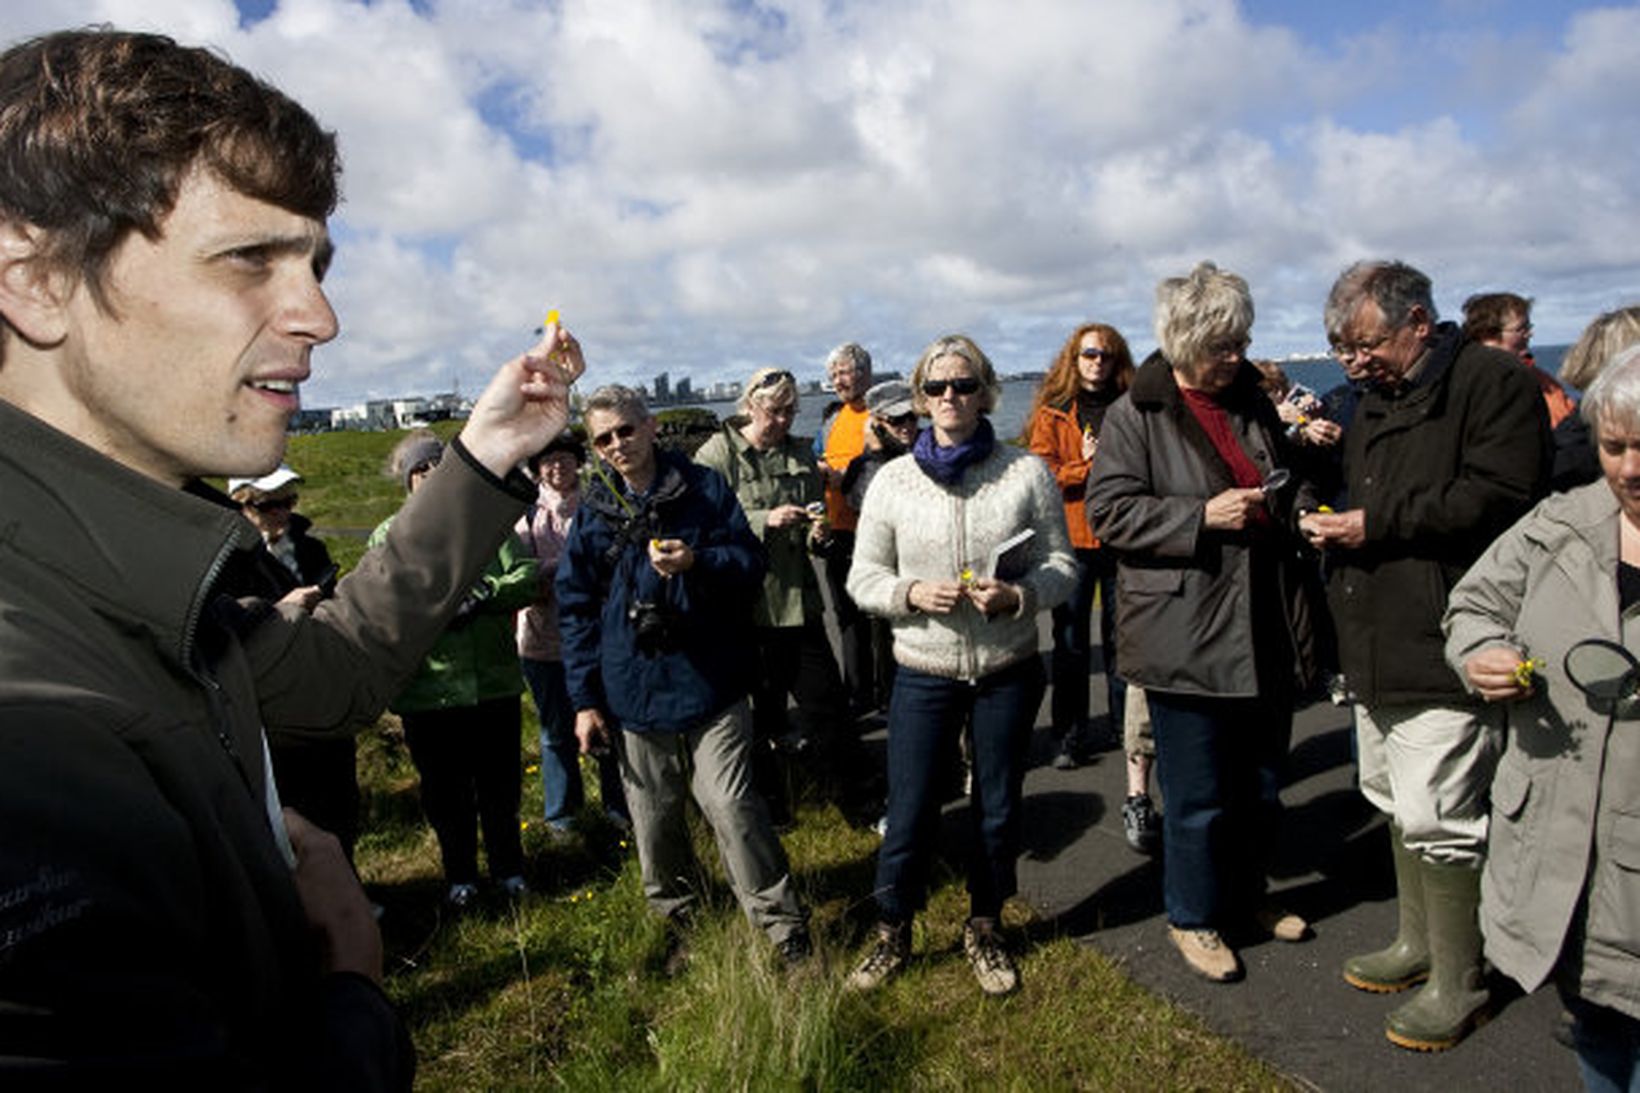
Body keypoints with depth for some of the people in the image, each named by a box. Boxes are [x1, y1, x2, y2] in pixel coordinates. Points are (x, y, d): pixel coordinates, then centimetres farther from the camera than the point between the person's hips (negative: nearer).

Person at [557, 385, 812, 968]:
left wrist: (697, 562, -23)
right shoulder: (593, 511, 6)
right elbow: (575, 609, 10)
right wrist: (584, 700, 6)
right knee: (654, 821, 12)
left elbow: (752, 564, -1)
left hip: (710, 682, -3)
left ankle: (786, 929, 7)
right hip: (635, 694, 3)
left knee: (731, 806, -8)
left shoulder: (704, 488, -1)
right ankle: (679, 926, 33)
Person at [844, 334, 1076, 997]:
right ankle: (892, 935, 29)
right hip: (924, 675, 0)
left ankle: (984, 929, 39)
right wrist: (912, 592, -17)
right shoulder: (893, 480, -1)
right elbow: (863, 579, 2)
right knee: (908, 815, 4)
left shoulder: (1026, 473, -3)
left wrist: (1016, 595, -19)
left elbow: (1062, 566, 1)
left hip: (1008, 673, 1)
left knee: (998, 811, 14)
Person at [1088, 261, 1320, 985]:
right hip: (1186, 644, -6)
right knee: (1199, 797, 4)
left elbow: (1289, 484, 27)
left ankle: (1245, 896, 40)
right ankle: (1193, 918, 25)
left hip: (1264, 635, 7)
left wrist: (1304, 506, 6)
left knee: (1262, 786, 19)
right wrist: (1203, 516, -21)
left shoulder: (1252, 402, 13)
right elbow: (1108, 511, -13)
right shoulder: (1134, 416, -6)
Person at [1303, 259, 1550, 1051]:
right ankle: (1418, 944, 35)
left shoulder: (1494, 384, -10)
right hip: (1378, 650, 9)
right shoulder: (1375, 401, 18)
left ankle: (1458, 985, 14)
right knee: (1396, 806, 18)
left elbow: (1498, 501, -21)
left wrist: (1374, 525, -19)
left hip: (1443, 653, -9)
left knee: (1437, 819, -3)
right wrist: (1331, 523, 7)